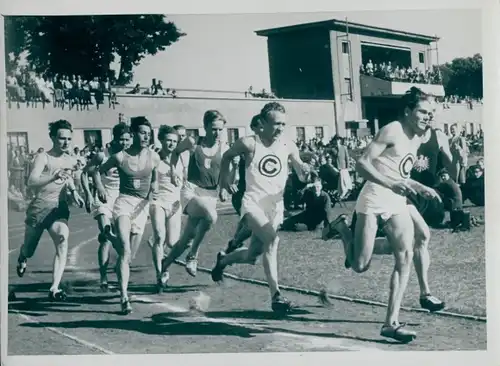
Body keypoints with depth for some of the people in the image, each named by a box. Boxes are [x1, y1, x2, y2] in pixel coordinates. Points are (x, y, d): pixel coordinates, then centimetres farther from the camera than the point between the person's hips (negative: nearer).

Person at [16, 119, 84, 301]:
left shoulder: (72, 161, 4)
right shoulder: (43, 158, -12)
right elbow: (31, 182, -27)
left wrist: (74, 192, 10)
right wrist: (53, 177, -42)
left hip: (59, 208, 3)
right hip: (39, 207, -3)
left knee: (63, 241, -24)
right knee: (28, 250, 13)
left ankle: (54, 289, -24)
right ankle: (22, 258, 53)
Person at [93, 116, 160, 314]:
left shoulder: (153, 157, 1)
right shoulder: (120, 157, -7)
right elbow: (98, 171, 5)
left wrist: (154, 187, -3)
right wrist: (100, 188, -13)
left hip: (142, 205, 4)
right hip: (124, 202, -4)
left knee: (129, 253, 11)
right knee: (125, 250, -21)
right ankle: (124, 296, -24)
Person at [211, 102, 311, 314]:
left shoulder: (288, 146, -2)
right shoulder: (249, 144, -10)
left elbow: (301, 177, 5)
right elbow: (227, 157, 10)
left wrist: (304, 171, -16)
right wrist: (225, 179, 7)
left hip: (275, 205, 4)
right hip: (253, 203, -4)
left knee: (251, 257, 12)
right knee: (272, 239, -31)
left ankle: (224, 259, 45)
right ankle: (276, 295, -27)